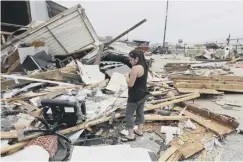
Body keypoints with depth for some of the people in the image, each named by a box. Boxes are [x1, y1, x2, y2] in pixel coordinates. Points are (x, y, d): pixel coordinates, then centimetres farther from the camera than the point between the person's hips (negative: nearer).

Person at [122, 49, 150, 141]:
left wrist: (127, 76, -7)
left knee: (129, 114, 5)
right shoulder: (144, 66, 6)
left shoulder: (135, 68, -24)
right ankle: (139, 130, 36)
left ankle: (131, 135, 15)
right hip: (143, 94, 9)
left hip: (136, 96, -9)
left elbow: (130, 84, -23)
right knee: (140, 112, 21)